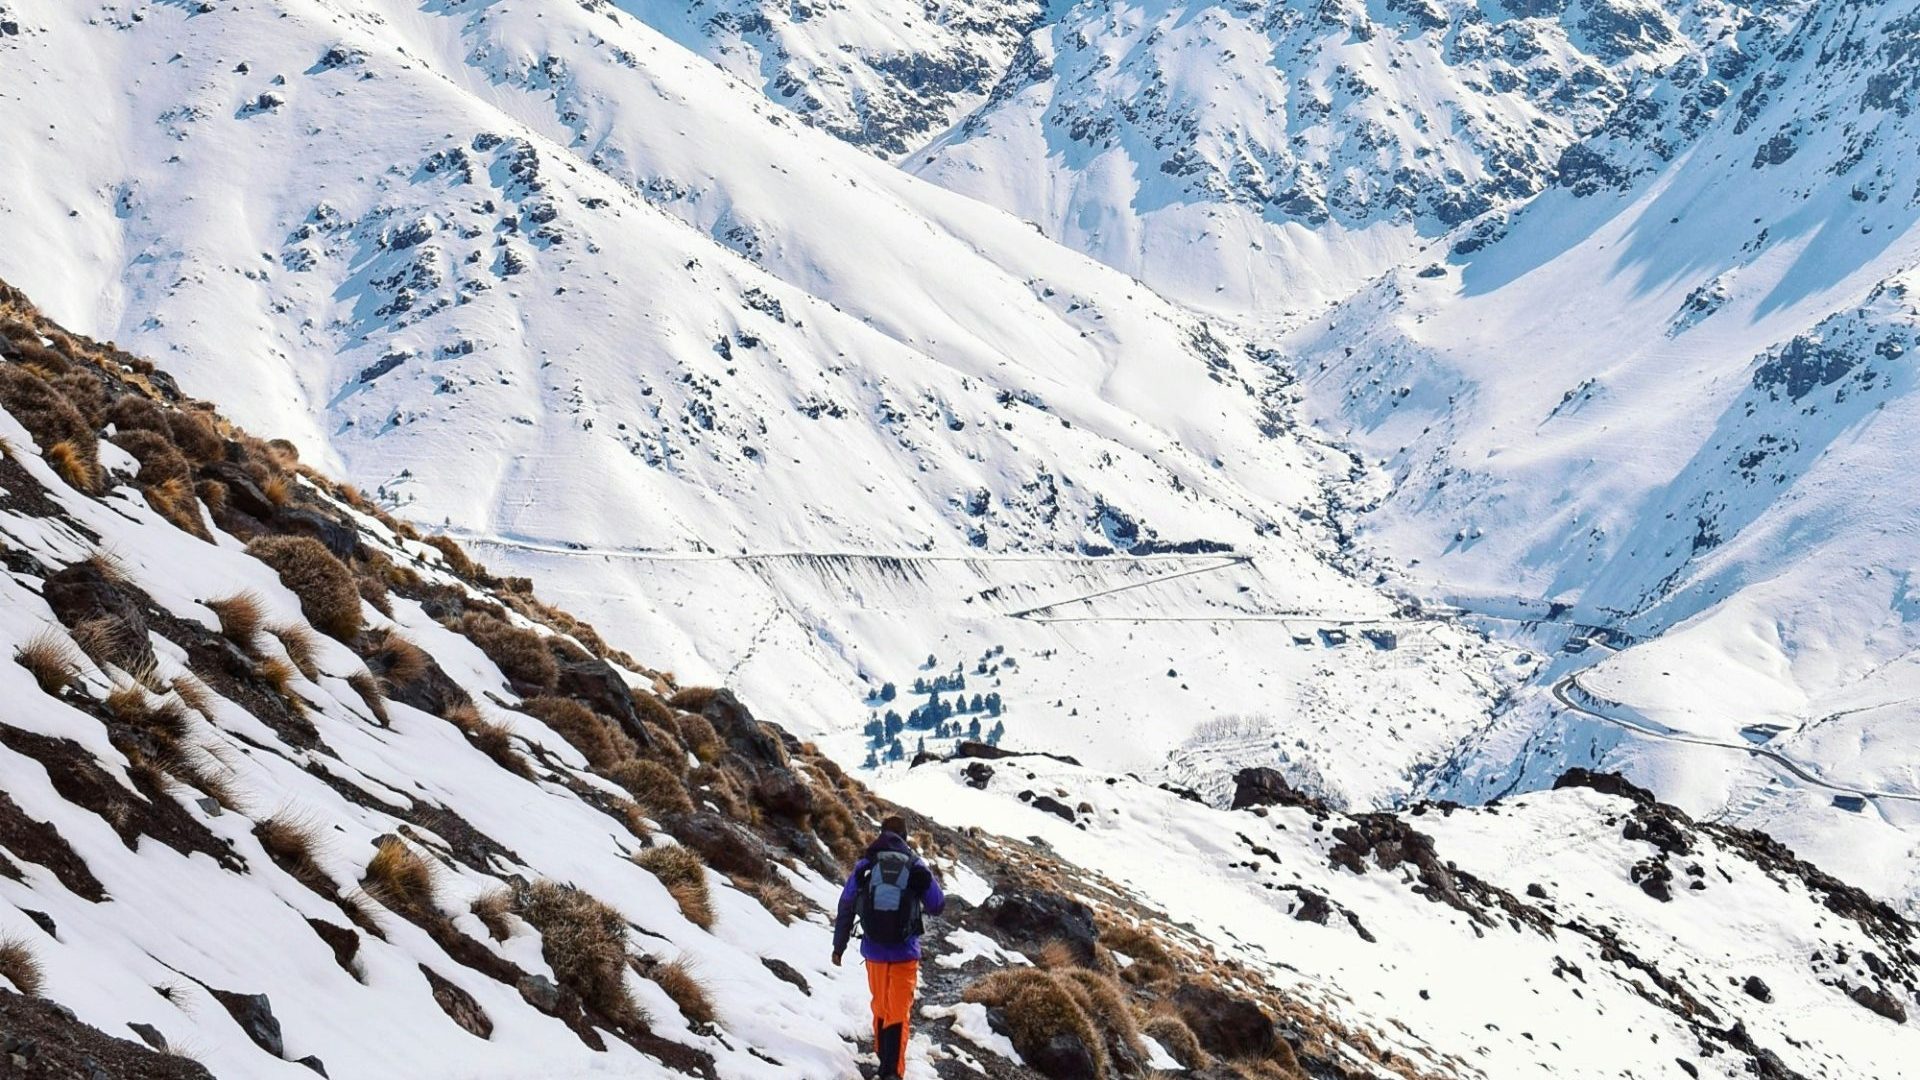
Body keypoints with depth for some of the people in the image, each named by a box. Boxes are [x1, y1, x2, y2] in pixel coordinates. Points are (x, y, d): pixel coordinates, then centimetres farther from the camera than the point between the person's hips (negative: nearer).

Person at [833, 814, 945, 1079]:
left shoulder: (865, 866, -1)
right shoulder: (916, 867, -4)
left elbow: (846, 907, 1)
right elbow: (937, 905, 1)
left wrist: (839, 946, 9)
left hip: (873, 950, 2)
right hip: (905, 952, -2)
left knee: (880, 1005, 22)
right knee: (899, 1012, -1)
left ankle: (883, 1055, 38)